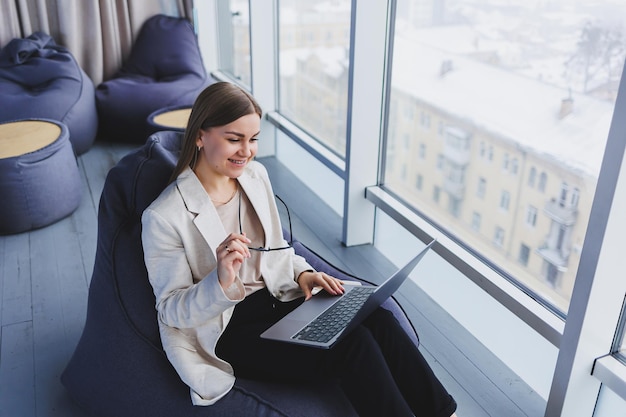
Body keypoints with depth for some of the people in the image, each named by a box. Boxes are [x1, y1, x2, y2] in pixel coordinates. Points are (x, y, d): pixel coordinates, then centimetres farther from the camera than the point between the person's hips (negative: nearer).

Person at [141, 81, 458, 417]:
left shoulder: (256, 175, 3)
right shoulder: (163, 217, -15)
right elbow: (171, 310, -11)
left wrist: (301, 274, -6)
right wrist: (220, 283, -31)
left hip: (277, 299, 6)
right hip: (226, 330, -5)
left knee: (377, 320, -20)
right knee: (351, 344, -25)